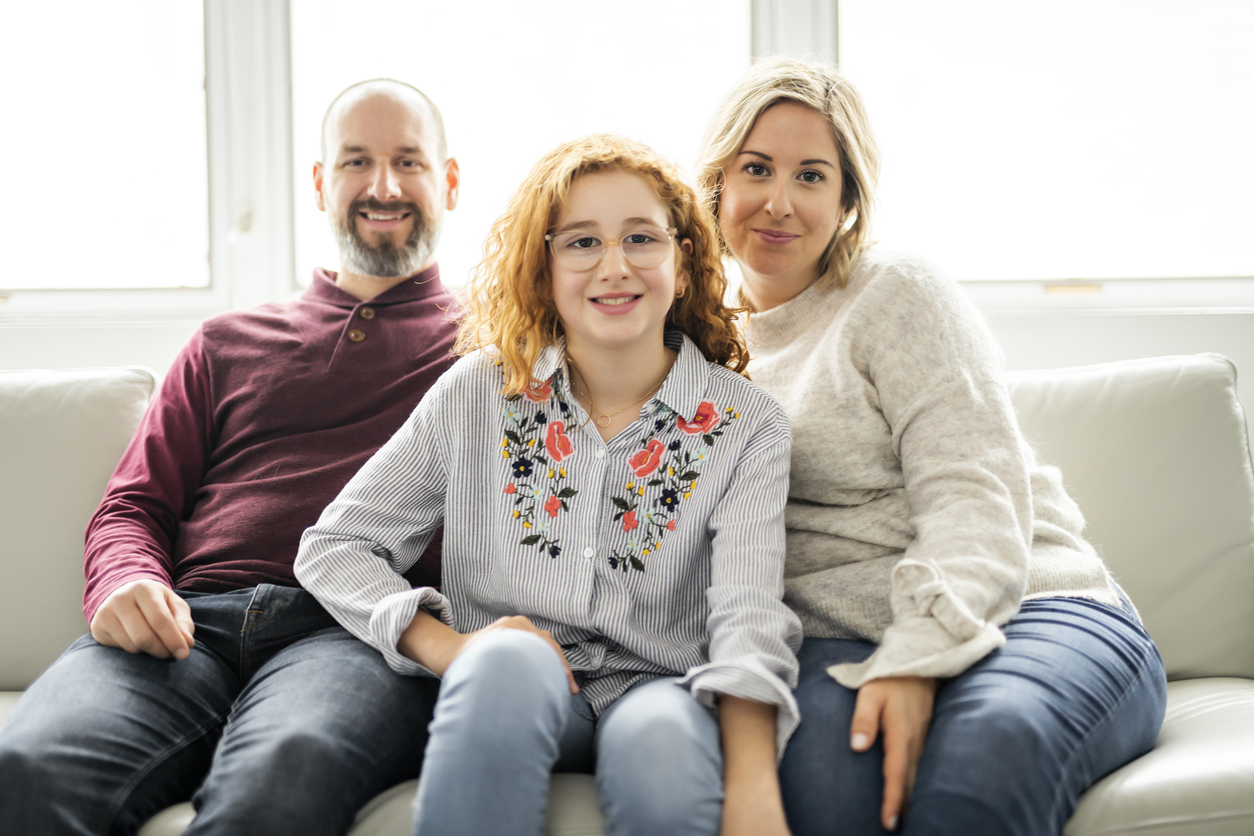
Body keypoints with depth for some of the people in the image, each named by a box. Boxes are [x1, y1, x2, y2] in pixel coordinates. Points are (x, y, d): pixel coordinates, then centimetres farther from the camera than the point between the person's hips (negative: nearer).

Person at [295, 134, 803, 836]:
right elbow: (334, 546, 7)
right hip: (507, 699, 1)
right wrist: (448, 647, -12)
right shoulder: (479, 395, 6)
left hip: (658, 689, -1)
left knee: (663, 745, -37)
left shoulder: (748, 426, 2)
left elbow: (750, 615, -13)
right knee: (506, 661, -35)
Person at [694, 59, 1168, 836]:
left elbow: (974, 497, -9)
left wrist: (915, 660, -23)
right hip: (839, 645, 3)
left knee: (986, 750, -39)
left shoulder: (901, 293, 3)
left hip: (1030, 610, -3)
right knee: (821, 769, -35)